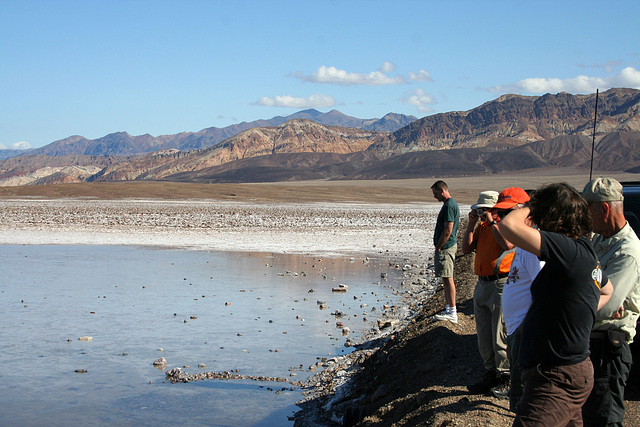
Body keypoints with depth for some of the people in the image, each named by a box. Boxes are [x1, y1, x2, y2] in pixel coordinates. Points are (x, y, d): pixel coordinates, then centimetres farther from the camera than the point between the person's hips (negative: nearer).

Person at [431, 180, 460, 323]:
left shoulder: (449, 206, -16)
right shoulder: (452, 204, 17)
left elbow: (448, 230, -22)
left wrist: (438, 248, -15)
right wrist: (438, 249, 19)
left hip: (445, 247, -11)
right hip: (448, 246, 11)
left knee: (448, 279, -9)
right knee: (446, 279, 13)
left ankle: (452, 313, -8)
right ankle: (449, 309, 19)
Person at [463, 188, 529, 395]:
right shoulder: (482, 226, 15)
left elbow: (508, 244, -25)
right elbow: (466, 248, 11)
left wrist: (491, 222, -14)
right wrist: (472, 223, 3)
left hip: (502, 284, -8)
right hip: (482, 284, 8)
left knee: (500, 337, -5)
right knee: (484, 338, 13)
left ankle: (505, 377, 6)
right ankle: (491, 373, 24)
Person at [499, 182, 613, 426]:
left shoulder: (571, 251, -22)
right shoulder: (587, 255, 9)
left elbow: (509, 226, -30)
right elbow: (607, 291, 31)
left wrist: (531, 207, -9)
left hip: (557, 380, -10)